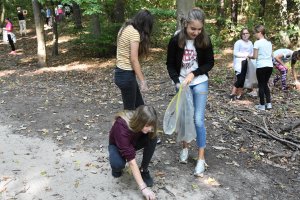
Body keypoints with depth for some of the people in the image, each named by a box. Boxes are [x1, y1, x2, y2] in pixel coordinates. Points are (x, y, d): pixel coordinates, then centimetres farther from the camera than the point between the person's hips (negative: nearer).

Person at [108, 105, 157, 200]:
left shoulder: (144, 122, -28)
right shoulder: (121, 127, -43)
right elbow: (131, 160, -43)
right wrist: (143, 188, -44)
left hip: (133, 142, 4)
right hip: (117, 145, -4)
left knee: (152, 139, -27)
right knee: (118, 164, -36)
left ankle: (144, 170, -8)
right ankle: (116, 167, 1)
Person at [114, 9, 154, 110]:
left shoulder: (125, 28, 10)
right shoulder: (134, 33, -17)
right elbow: (134, 60, -20)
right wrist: (142, 80, -17)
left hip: (120, 71, 9)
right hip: (126, 74, -9)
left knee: (139, 105, 17)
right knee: (129, 109, 4)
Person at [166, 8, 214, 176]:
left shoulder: (205, 40, -11)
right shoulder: (176, 40, -12)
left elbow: (210, 63, -4)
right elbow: (170, 65, -3)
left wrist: (193, 74, -17)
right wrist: (177, 82, -17)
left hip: (200, 83, -1)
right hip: (181, 84, 1)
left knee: (198, 120, -6)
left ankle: (201, 158, 3)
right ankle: (185, 147, 33)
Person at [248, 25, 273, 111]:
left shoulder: (257, 42, -10)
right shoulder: (269, 42, 10)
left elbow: (255, 56, -10)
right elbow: (270, 54, 12)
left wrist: (249, 56, 8)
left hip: (261, 66, -6)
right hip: (270, 66, 6)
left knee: (261, 85, 4)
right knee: (265, 84, 18)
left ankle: (262, 105, 10)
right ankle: (268, 103, 15)